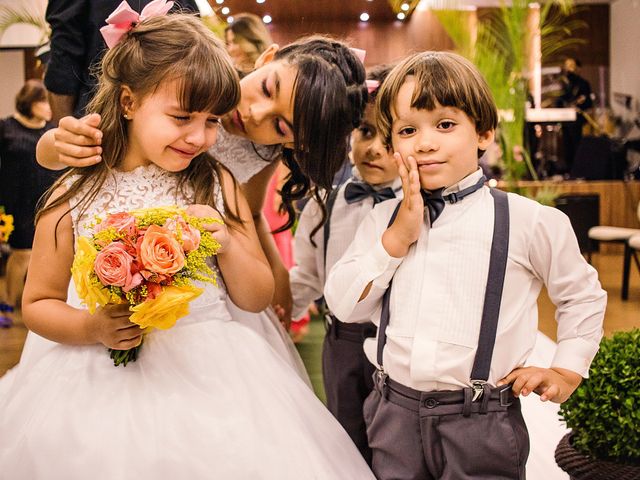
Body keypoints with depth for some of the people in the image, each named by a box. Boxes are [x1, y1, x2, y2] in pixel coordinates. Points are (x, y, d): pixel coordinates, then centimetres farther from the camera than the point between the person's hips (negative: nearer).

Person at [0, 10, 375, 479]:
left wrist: (228, 244, -15)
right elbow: (39, 303, 4)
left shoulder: (218, 185, -1)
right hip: (107, 388, 0)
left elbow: (257, 298, 4)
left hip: (211, 379, 1)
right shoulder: (75, 197, -5)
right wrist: (92, 328, -16)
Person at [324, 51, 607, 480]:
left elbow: (583, 296, 7)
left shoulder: (528, 221, -6)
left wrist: (566, 372, 3)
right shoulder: (384, 219, 5)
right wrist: (398, 236, -10)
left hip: (480, 426, -3)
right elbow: (344, 304, -3)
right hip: (394, 417, 3)